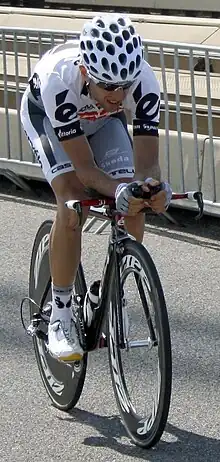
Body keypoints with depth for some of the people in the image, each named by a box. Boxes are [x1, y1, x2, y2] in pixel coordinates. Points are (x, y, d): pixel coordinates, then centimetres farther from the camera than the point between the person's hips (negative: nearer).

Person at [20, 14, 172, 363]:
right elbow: (84, 167, -40)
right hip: (45, 114, -3)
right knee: (73, 205, -25)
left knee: (133, 207, -15)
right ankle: (61, 317, -12)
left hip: (102, 119, 3)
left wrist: (152, 186, -58)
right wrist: (118, 189, -59)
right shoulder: (59, 80, -44)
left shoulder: (145, 82, -38)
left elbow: (146, 161, -35)